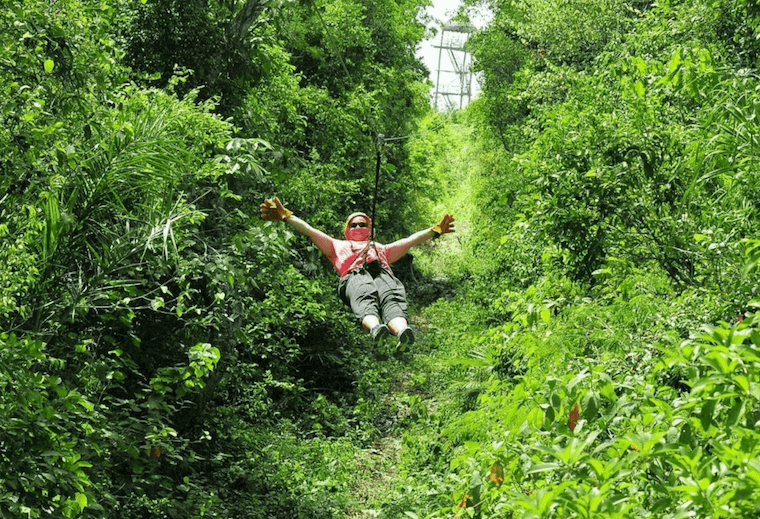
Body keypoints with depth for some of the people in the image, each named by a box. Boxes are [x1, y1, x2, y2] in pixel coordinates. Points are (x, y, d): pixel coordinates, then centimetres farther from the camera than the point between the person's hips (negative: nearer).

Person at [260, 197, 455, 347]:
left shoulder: (382, 249, 48)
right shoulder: (338, 246, 43)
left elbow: (411, 240, 47)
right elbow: (309, 231, 37)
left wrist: (436, 230, 44)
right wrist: (284, 215, 31)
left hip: (382, 273, 2)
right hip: (354, 275, -1)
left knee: (392, 300, -36)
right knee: (366, 300, -40)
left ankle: (402, 331, -69)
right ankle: (375, 328, -72)